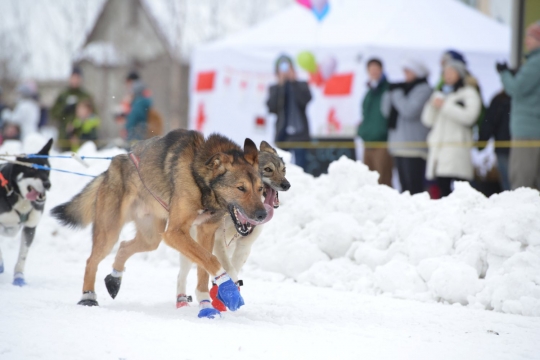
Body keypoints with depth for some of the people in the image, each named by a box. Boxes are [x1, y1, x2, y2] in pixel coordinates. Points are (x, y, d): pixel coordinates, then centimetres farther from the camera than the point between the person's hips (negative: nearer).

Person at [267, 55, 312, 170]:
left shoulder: (301, 85, 10)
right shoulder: (274, 89, 11)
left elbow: (305, 99, -10)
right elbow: (271, 107, -6)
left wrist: (293, 81, -12)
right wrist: (280, 85, -9)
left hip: (299, 134, -1)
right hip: (281, 135, 1)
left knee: (299, 168, -13)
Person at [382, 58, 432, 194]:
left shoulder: (424, 90, -5)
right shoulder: (404, 88, 20)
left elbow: (410, 111, -18)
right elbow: (387, 110, 16)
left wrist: (397, 94, -7)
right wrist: (391, 92, 4)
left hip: (414, 148, -8)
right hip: (398, 146, 8)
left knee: (414, 189, -13)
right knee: (405, 188, 7)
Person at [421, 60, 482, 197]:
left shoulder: (469, 93, 7)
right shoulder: (440, 94, 25)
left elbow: (468, 116, -10)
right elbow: (427, 120, 19)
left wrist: (445, 106, -8)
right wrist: (432, 105, 0)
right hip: (437, 147, 6)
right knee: (442, 185, -2)